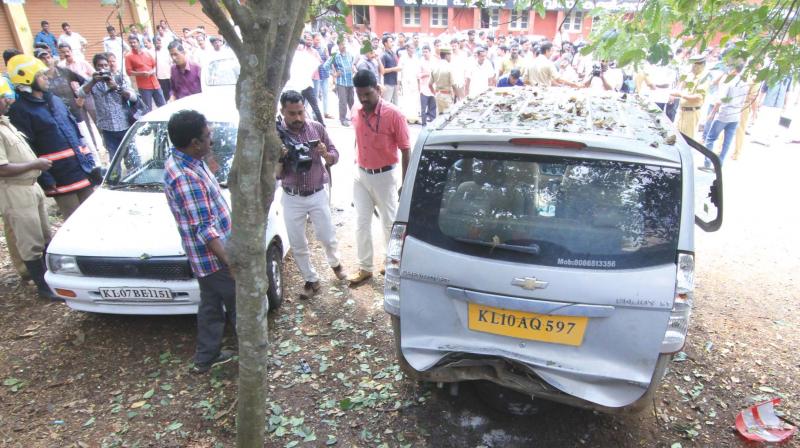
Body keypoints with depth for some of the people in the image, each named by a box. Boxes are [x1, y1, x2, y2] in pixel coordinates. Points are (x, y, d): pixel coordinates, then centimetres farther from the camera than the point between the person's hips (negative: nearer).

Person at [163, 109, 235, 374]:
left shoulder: (183, 162, 4)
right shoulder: (185, 177, -28)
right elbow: (204, 229, -28)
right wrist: (230, 262, -25)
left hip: (208, 255, 10)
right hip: (213, 256, -10)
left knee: (211, 305, 21)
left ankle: (206, 358, 35)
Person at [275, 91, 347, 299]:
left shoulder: (317, 128, -4)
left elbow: (334, 157, 2)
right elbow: (276, 175, -6)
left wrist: (325, 153, -19)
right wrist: (280, 158, -26)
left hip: (318, 195, 0)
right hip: (292, 199, 0)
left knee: (328, 237, 11)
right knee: (298, 245, 9)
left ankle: (335, 263, 43)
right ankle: (311, 280, 29)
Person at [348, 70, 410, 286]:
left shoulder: (393, 114, -17)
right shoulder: (356, 112, -2)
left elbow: (405, 150, -13)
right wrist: (357, 166, 16)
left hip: (384, 176, -5)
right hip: (360, 175, 5)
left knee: (389, 223, 10)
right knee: (361, 223, 9)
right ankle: (365, 268, 23)